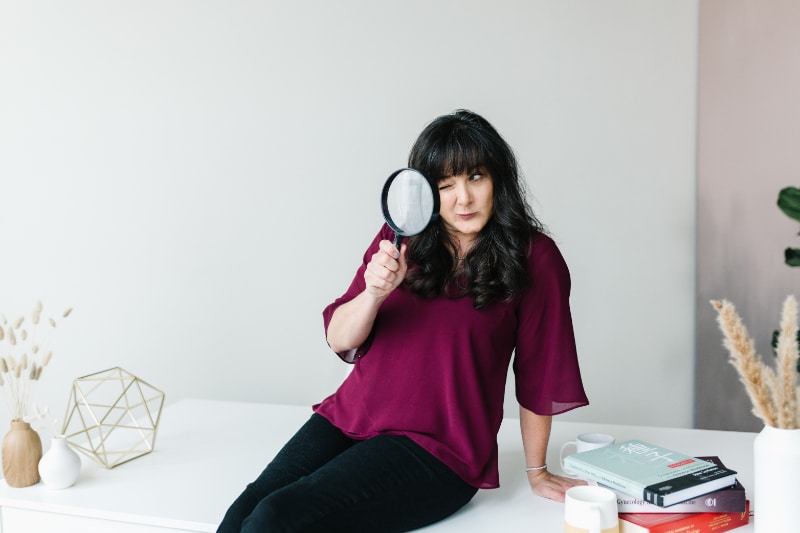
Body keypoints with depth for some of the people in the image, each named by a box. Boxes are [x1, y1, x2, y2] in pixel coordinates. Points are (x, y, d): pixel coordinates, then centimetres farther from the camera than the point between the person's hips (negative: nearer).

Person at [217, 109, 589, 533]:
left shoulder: (532, 259, -5)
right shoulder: (401, 238, 8)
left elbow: (539, 374, 1)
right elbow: (339, 339, 4)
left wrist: (536, 472, 8)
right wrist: (374, 293, -16)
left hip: (437, 450, -4)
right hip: (348, 415, 4)